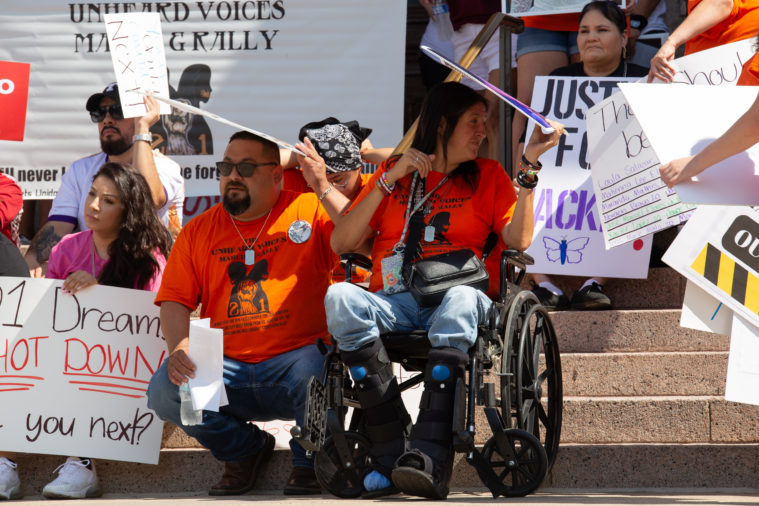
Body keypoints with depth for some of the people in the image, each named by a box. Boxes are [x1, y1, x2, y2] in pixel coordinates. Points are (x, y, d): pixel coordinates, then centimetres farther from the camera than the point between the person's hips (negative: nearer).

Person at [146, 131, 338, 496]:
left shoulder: (308, 211, 5)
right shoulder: (198, 232, 14)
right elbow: (174, 300, 9)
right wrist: (179, 346, -11)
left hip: (295, 359, -3)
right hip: (228, 370, 3)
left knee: (316, 373, -37)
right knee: (164, 392, -23)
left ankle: (308, 462, -3)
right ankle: (244, 449, 7)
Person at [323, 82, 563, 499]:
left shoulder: (488, 175, 21)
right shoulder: (394, 172, 22)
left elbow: (519, 239, 3)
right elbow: (341, 244, 10)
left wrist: (529, 167, 0)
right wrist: (390, 180, 4)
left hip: (455, 296, -1)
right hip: (392, 304, 1)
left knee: (462, 299, -39)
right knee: (339, 298, -33)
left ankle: (428, 460, -51)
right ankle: (392, 452, -35)